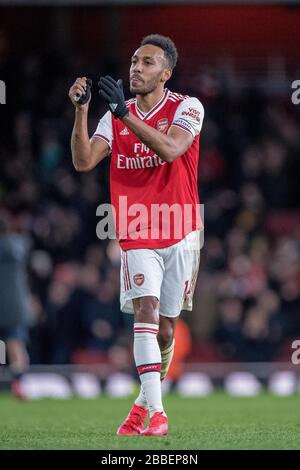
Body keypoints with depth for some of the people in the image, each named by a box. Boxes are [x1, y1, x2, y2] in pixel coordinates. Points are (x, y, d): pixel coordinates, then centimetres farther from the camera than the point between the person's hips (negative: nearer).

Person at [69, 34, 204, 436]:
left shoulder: (187, 108, -6)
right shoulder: (115, 116, 6)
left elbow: (169, 149, -26)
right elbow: (84, 162, -7)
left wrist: (124, 112, -32)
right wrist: (81, 110, -18)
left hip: (180, 233, -1)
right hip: (136, 234, 1)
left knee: (165, 328, 6)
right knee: (145, 310, -17)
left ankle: (146, 401, 27)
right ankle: (155, 412, -23)